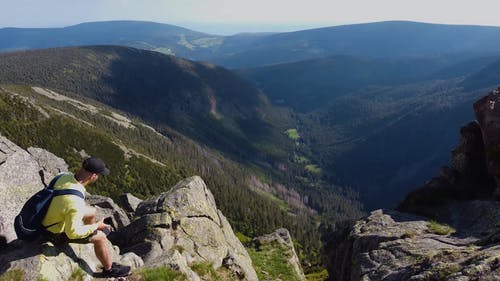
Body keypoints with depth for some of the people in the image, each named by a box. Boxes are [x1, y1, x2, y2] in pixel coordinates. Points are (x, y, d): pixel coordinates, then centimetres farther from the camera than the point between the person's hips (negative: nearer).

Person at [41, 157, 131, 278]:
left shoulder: (66, 176, -17)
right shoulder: (75, 202, -41)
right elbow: (73, 233, -31)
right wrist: (96, 226, -16)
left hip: (49, 218, 7)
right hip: (57, 232, -7)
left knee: (91, 212, 20)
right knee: (100, 237, 0)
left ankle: (92, 232, 52)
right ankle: (109, 269, 23)